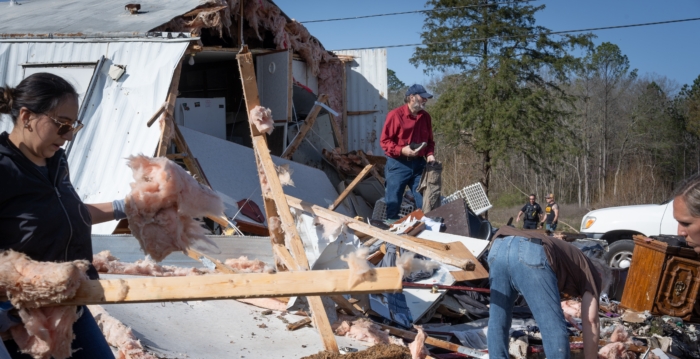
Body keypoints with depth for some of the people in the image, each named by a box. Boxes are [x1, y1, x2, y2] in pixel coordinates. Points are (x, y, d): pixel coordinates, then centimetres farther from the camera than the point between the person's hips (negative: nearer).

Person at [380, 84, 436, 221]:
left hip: (418, 164, 5)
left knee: (424, 202, 6)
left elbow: (429, 141, 16)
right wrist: (402, 150, -20)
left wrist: (429, 154, -3)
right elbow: (384, 141, -9)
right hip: (398, 164, -5)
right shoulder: (395, 115, -9)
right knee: (393, 203, 2)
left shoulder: (425, 117, 8)